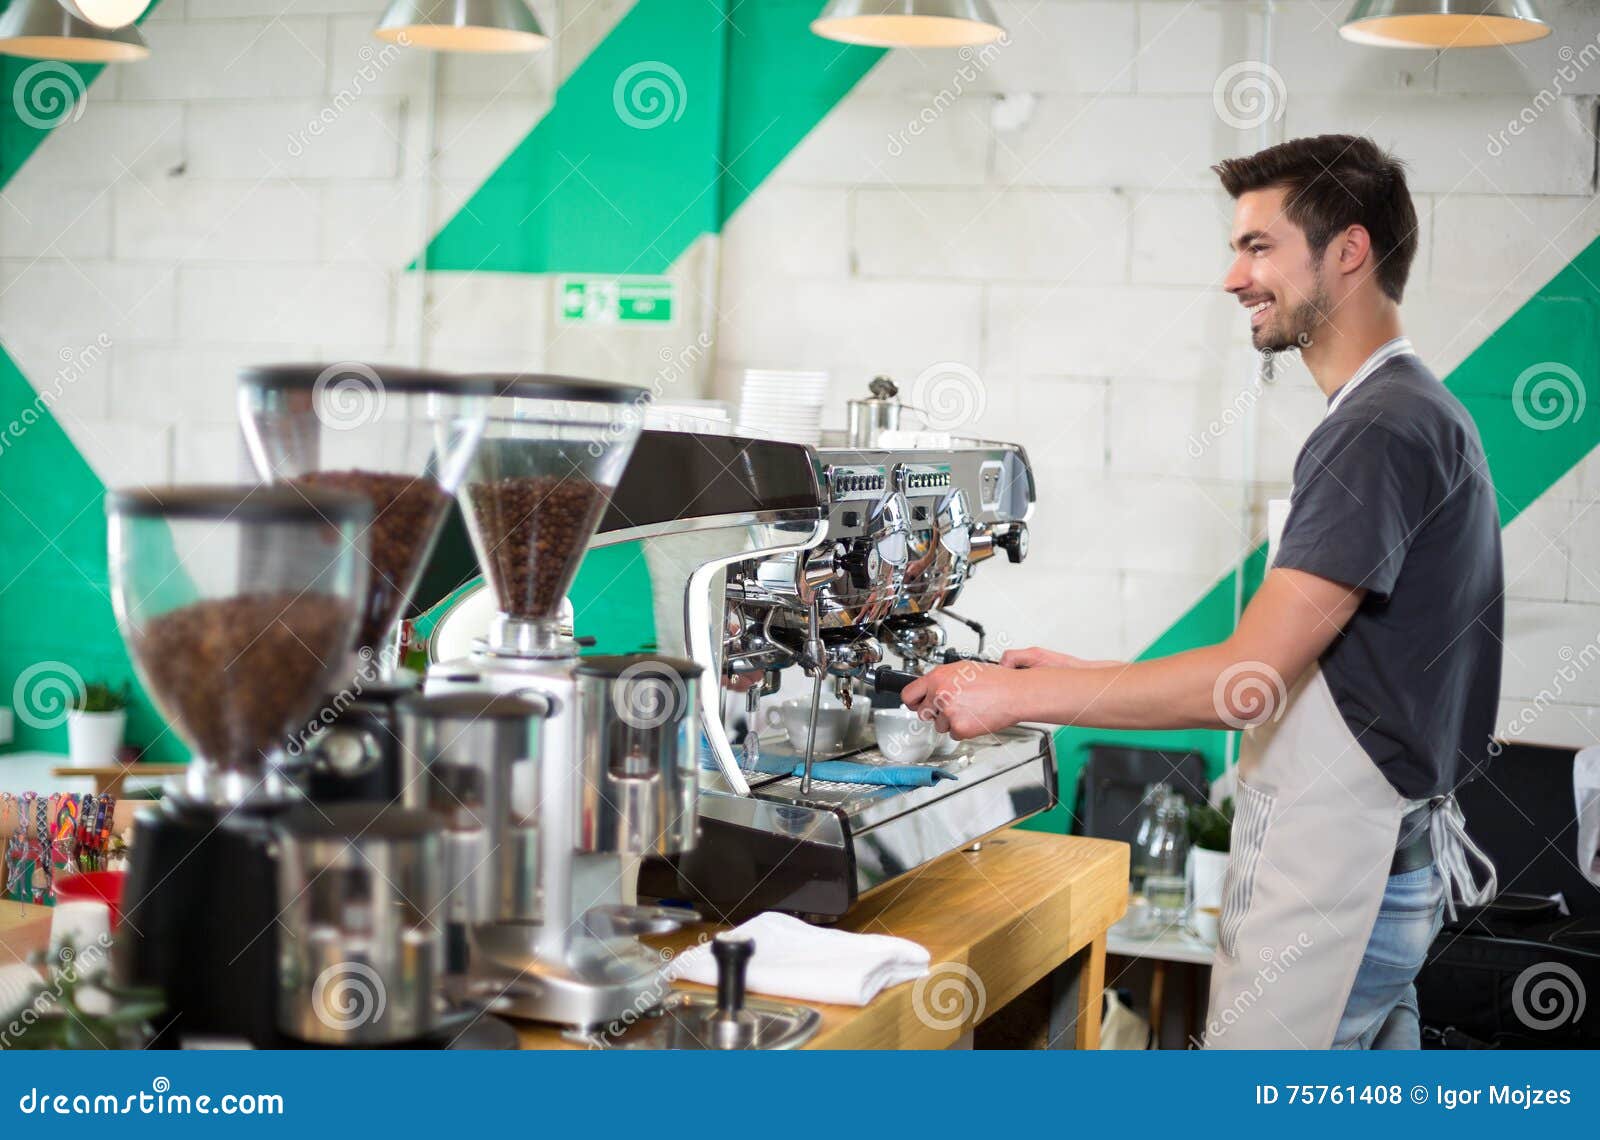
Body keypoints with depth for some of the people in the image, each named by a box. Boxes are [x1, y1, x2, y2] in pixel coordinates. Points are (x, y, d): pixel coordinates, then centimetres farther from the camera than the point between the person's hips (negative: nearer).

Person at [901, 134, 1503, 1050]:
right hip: (1380, 864, 10)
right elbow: (1288, 674, 17)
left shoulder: (1381, 430, -18)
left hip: (1329, 878, -10)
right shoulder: (1418, 413, 15)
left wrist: (1017, 694, -17)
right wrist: (1085, 678, 12)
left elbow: (1250, 679, -23)